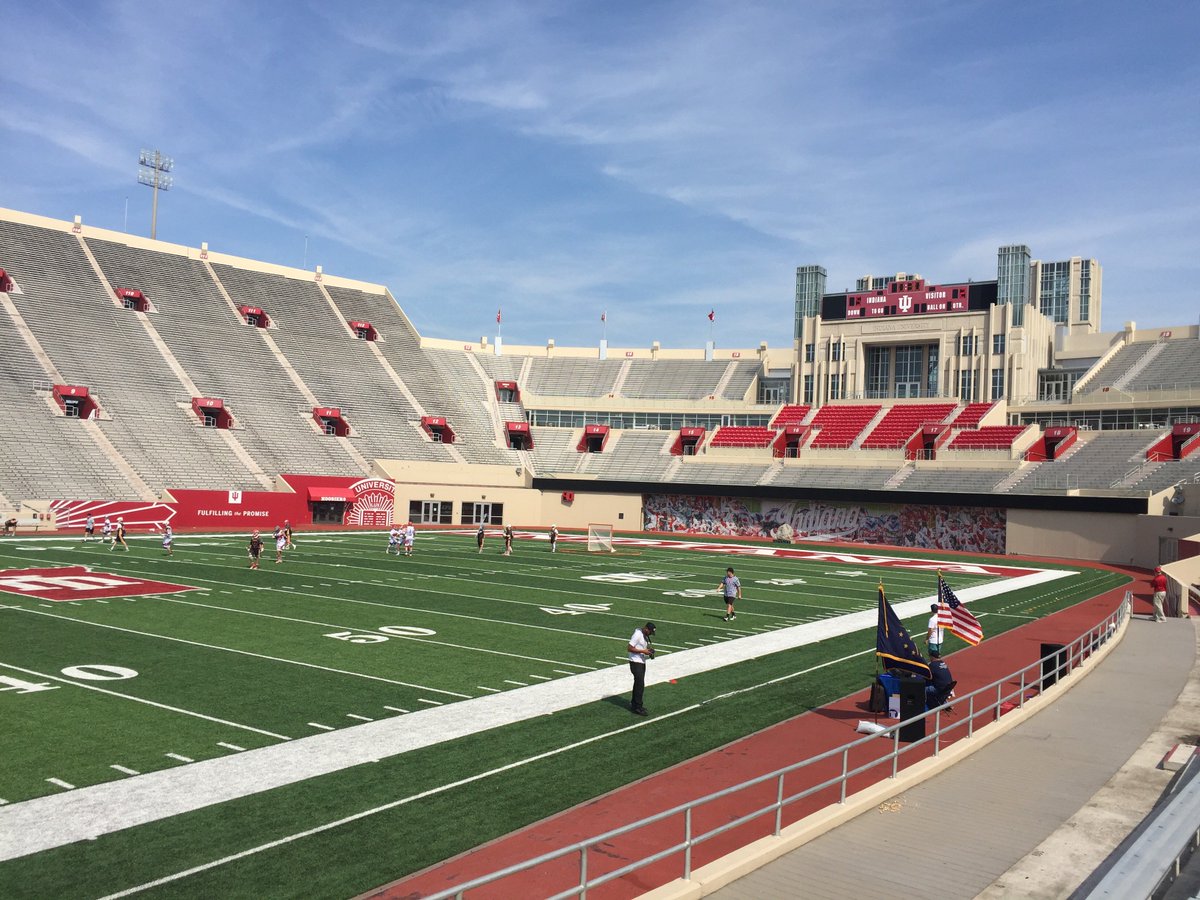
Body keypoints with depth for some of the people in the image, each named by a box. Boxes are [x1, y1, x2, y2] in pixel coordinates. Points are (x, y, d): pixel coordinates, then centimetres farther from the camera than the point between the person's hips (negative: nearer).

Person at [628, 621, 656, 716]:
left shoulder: (645, 635, 9)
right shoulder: (637, 634, -20)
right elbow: (630, 648, -22)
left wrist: (649, 649, 2)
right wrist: (643, 651, -23)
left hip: (642, 662, 10)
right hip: (635, 662, -10)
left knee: (638, 683, 18)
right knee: (640, 685, -10)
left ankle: (634, 704, 30)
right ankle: (637, 708, -5)